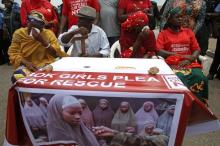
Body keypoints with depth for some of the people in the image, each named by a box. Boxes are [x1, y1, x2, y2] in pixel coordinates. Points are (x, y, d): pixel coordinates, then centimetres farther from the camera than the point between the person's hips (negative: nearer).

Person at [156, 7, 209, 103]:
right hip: (172, 65, -3)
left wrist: (189, 60, -9)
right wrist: (182, 56, -8)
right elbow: (159, 52, -3)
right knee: (179, 80, -35)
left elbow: (197, 50, 14)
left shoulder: (188, 32, 20)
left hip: (190, 64, 3)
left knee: (201, 79, -27)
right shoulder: (163, 34, 10)